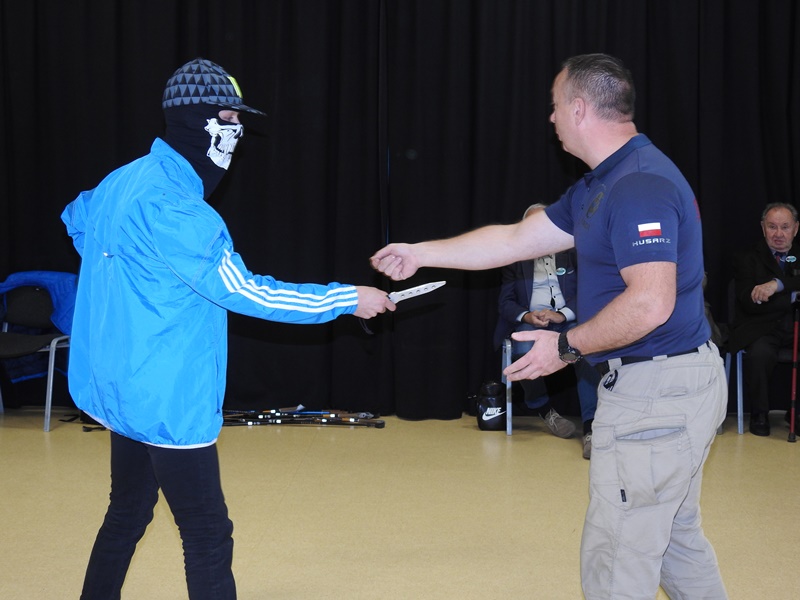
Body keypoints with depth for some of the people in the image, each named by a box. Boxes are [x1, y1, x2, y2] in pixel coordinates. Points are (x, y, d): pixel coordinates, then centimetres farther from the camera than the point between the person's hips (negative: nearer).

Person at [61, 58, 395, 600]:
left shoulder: (122, 182, 7)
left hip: (123, 389, 10)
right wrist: (347, 299, -15)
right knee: (209, 540, -3)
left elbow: (77, 217, 29)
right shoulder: (171, 206, -22)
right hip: (166, 402, -10)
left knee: (126, 516, 20)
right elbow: (242, 291, -21)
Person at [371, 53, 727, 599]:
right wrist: (421, 254, 23)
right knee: (678, 538, 20)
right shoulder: (599, 187, 14)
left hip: (654, 391, -11)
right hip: (680, 387, 11)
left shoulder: (641, 185, -20)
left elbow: (650, 303, -29)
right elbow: (516, 239, 21)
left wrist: (567, 347, -16)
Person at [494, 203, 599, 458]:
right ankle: (544, 410, -8)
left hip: (568, 320, -1)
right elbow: (505, 302, 7)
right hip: (531, 321, 1)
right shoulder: (516, 260, 14)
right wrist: (526, 316, -14)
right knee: (524, 351, -35)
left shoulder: (571, 254, 12)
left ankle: (591, 427, -37)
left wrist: (563, 314, -17)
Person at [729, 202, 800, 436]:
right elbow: (749, 303, -8)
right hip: (761, 328, -3)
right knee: (760, 353, -36)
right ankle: (759, 415, -12)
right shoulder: (747, 259, 6)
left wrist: (778, 285, -24)